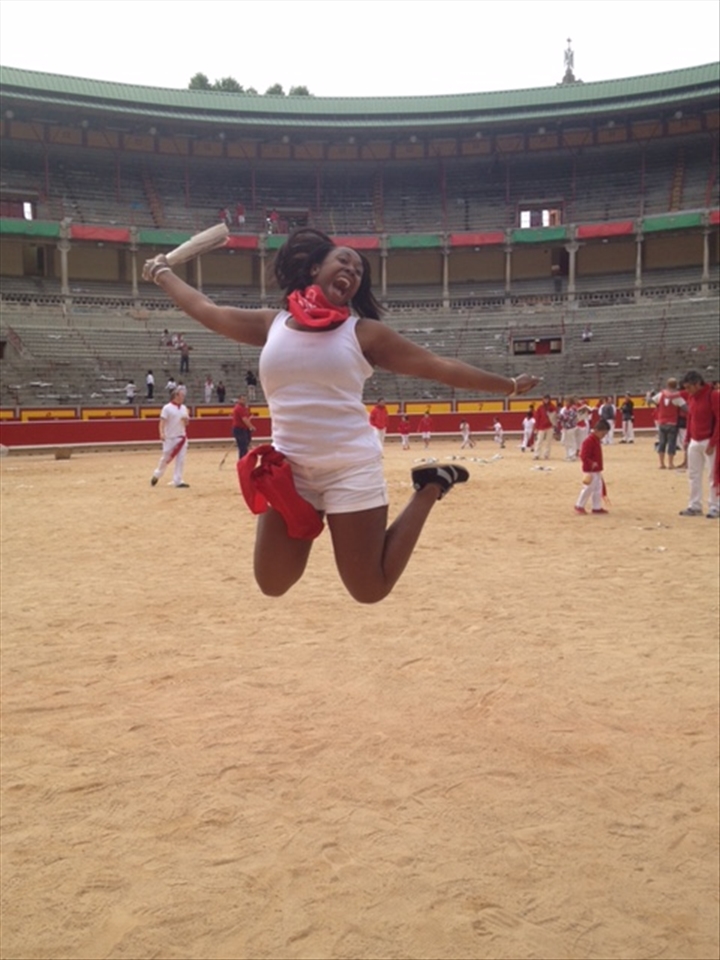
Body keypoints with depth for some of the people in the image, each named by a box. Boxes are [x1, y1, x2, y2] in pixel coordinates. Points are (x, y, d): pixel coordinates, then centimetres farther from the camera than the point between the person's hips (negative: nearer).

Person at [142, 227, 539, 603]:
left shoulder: (363, 332, 1)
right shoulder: (271, 324, 8)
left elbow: (439, 366, 4)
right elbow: (205, 309, 22)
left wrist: (508, 385, 6)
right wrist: (162, 273, 33)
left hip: (351, 470, -3)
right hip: (289, 471, 3)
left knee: (369, 590, 2)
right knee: (272, 584, 6)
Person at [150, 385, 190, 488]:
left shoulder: (184, 408, 9)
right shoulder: (167, 408, -9)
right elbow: (162, 422, -12)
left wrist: (186, 420, -8)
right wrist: (162, 433, -26)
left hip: (181, 437, 5)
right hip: (170, 438, -5)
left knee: (180, 460, 1)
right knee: (165, 458, 2)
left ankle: (178, 481, 3)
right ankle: (157, 475, 24)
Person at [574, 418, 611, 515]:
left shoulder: (597, 441, 11)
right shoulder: (588, 441, -20)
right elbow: (583, 456, -25)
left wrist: (598, 467, 19)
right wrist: (591, 464, -32)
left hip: (597, 470, 10)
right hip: (589, 470, -10)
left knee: (598, 488, 12)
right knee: (588, 488, -5)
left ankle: (597, 507, 20)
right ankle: (579, 506, 7)